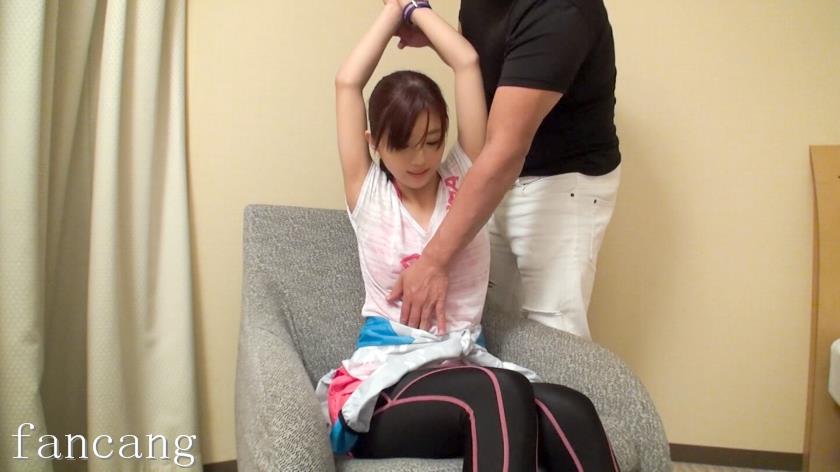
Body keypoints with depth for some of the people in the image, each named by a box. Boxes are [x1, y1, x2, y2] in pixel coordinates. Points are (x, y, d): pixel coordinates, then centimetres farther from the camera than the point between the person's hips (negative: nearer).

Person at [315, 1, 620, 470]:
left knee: (570, 412, -33)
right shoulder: (368, 194, 10)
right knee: (501, 393, -37)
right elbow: (348, 83, 5)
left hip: (466, 365, 3)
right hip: (385, 383, -3)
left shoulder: (464, 180, 13)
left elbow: (468, 63, 8)